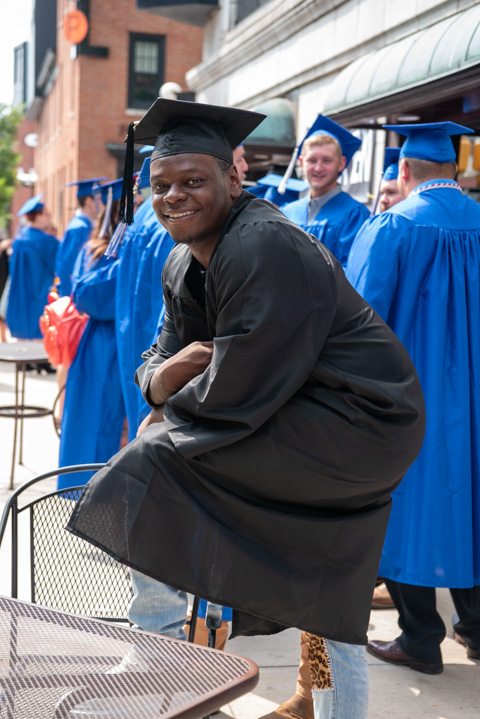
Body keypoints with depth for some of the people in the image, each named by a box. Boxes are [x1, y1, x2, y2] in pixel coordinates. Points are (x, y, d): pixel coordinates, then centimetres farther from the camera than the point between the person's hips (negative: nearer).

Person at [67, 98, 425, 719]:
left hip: (349, 425, -10)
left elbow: (239, 389, -25)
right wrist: (160, 379, -14)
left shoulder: (265, 249, -23)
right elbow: (170, 349, 11)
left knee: (149, 473, -13)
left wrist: (170, 410, -8)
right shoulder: (184, 266, 8)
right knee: (328, 604, 20)